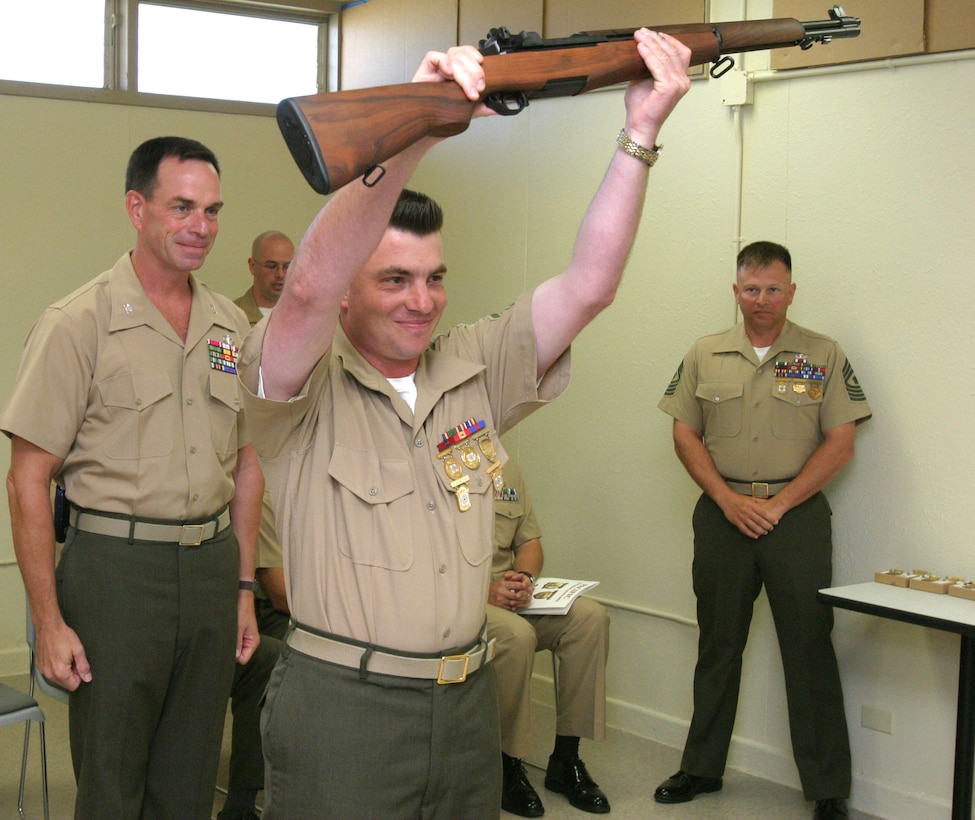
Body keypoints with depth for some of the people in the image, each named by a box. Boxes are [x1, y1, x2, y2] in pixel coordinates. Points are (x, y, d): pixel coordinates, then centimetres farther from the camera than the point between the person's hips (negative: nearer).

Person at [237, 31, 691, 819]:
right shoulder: (306, 386, -9)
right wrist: (414, 129, -40)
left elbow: (588, 285, -4)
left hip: (467, 702, 5)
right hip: (339, 705, -5)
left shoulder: (476, 368, 5)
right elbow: (311, 286, -29)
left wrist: (642, 132, -13)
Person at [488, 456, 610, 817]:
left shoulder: (506, 467, 13)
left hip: (508, 594, 7)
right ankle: (506, 765, -14)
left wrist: (524, 579, -5)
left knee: (590, 617, -15)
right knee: (516, 634, -35)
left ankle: (565, 759, -6)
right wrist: (484, 591, -23)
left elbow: (530, 541, 17)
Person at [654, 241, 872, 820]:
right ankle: (702, 768, 24)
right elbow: (685, 435, 6)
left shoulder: (824, 356, 2)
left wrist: (780, 503, -10)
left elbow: (840, 443, -2)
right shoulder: (705, 356, 8)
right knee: (718, 645, 11)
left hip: (797, 512, -2)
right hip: (722, 514, 2)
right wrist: (729, 499, -7)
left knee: (810, 648, -1)